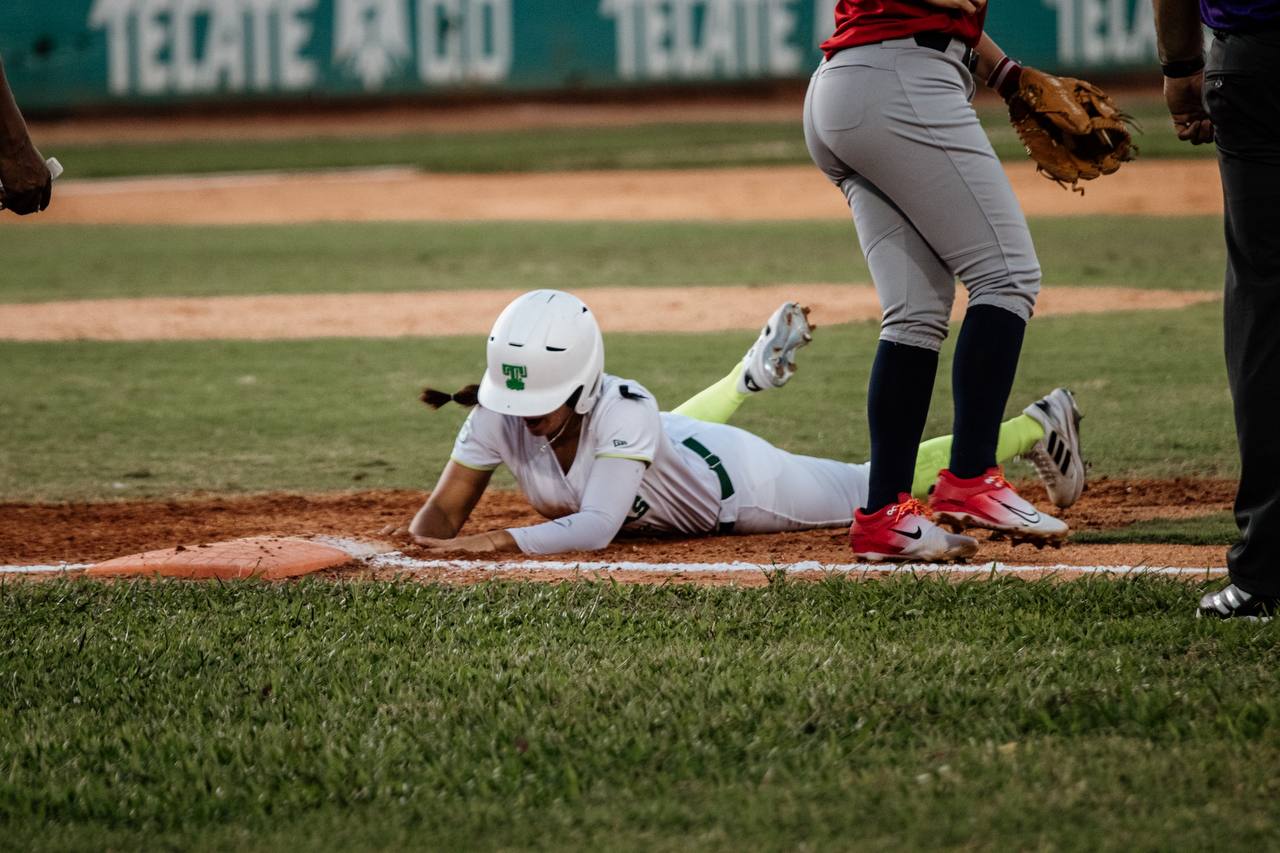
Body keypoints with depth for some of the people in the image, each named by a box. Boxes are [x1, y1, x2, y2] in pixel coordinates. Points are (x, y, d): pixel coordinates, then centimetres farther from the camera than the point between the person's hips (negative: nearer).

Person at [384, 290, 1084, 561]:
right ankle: (754, 373, 62)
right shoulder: (500, 413, -30)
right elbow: (447, 506, -26)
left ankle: (1036, 427, 32)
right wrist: (422, 532, -49)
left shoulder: (619, 411, -44)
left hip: (734, 482, -6)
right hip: (674, 451, 6)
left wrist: (502, 542, -62)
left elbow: (594, 528, -50)